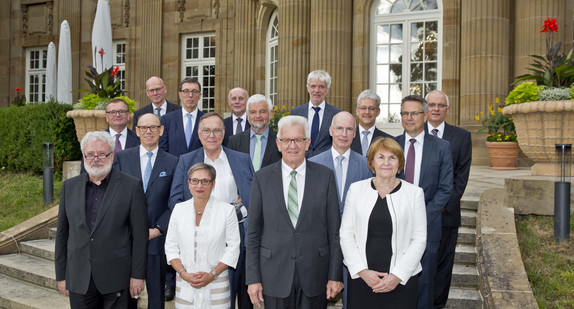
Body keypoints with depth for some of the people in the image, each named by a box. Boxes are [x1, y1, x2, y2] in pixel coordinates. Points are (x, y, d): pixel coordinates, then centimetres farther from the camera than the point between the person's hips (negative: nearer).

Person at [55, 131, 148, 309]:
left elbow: (140, 235, -5)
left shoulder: (132, 186, -5)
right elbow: (62, 234, 10)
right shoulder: (69, 187, 6)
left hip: (116, 279, -3)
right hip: (79, 279, 3)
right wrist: (61, 275, 9)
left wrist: (138, 275, -7)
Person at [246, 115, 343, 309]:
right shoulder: (262, 177, 1)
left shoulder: (325, 176, 1)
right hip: (275, 275, 0)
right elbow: (253, 232, 1)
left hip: (314, 275, 0)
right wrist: (253, 278, -2)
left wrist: (335, 275, -2)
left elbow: (334, 230, 1)